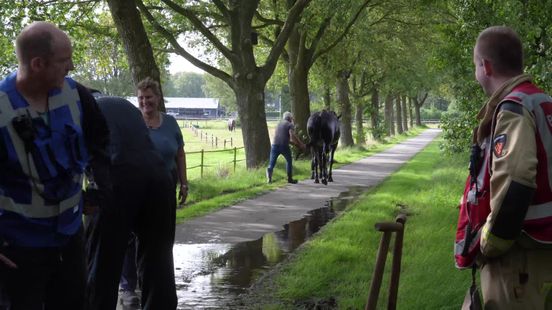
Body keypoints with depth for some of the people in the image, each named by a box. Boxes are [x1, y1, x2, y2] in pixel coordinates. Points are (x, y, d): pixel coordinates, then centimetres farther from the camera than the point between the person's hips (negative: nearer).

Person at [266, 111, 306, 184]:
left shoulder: (279, 124, 24)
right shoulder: (290, 125, 3)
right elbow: (292, 136, -13)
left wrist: (294, 143, 31)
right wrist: (301, 144, -6)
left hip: (275, 145, 4)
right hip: (284, 146, -4)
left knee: (271, 163, 4)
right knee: (289, 161, 19)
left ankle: (269, 177, -21)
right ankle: (290, 179, 23)